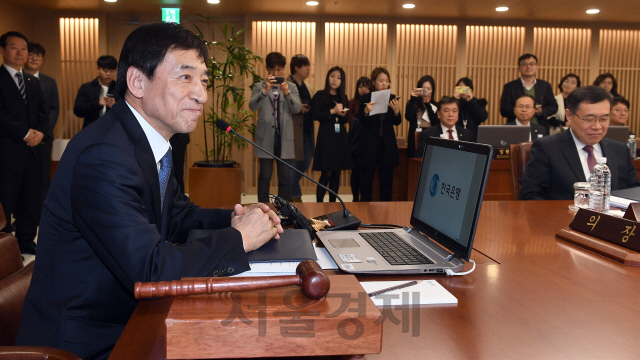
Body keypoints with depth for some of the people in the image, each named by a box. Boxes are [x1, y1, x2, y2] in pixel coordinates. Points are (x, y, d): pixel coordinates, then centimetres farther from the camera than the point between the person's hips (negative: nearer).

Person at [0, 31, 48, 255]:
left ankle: (27, 243, 20)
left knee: (30, 200, 10)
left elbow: (43, 111, 13)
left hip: (33, 149, 6)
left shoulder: (33, 81, 18)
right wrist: (25, 133, -14)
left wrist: (41, 132, -5)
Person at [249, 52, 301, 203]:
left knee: (285, 177, 6)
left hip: (284, 137, 2)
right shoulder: (259, 86, 5)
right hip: (266, 137, -1)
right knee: (265, 176, 3)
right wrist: (265, 90, -26)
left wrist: (286, 93, -21)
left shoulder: (291, 87, 9)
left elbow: (297, 109, -4)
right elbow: (252, 106, -11)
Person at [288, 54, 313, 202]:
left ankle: (290, 190, 31)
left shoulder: (306, 86, 18)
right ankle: (296, 197, 13)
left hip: (307, 132, 8)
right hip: (294, 133, -8)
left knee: (305, 164, 12)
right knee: (294, 164, 0)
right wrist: (298, 109, -21)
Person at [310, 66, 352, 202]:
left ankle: (332, 203, 13)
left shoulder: (343, 98, 14)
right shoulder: (320, 95, 1)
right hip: (326, 137, -5)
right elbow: (314, 115, -8)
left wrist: (343, 115, -4)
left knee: (336, 173, 5)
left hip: (340, 138, 5)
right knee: (326, 174, -9)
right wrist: (332, 111, -15)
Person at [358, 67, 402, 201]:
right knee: (367, 178, 1)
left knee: (387, 178, 7)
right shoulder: (366, 99, -2)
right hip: (370, 144, -3)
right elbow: (362, 121, -4)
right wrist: (366, 111, -24)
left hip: (388, 145, 3)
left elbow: (397, 122, 2)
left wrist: (396, 110, -17)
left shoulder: (392, 98, 6)